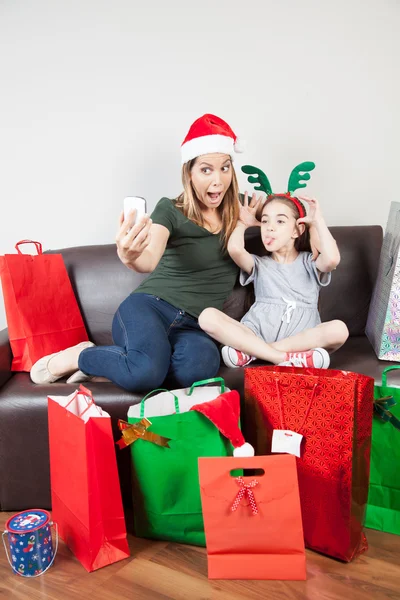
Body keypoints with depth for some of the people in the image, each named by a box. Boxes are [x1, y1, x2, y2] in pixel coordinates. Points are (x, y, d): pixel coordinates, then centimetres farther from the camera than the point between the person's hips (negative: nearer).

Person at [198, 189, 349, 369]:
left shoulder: (309, 262, 15)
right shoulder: (259, 264, 17)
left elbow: (332, 259, -10)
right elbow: (234, 249, -5)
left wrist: (318, 221, 2)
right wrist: (243, 222, 13)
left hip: (302, 340, 0)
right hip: (257, 337, 1)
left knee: (338, 329, -32)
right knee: (208, 317, -24)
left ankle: (249, 352, -25)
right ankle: (289, 359, -29)